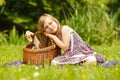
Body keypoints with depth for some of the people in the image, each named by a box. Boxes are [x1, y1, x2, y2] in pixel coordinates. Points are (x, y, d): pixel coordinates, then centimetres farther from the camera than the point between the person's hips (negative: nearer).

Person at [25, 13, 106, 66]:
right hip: (71, 54, 6)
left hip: (81, 51, -6)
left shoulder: (65, 29, -5)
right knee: (54, 63, -26)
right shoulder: (52, 35, 17)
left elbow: (65, 47, -10)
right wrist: (33, 37, 11)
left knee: (92, 61, -40)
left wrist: (53, 37, -7)